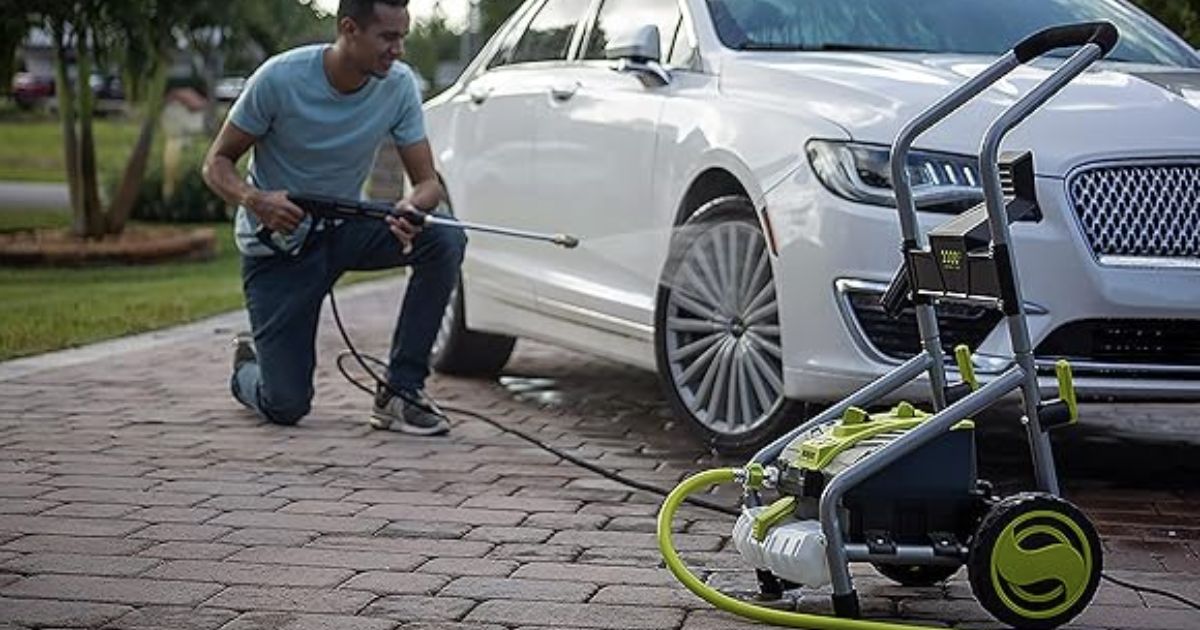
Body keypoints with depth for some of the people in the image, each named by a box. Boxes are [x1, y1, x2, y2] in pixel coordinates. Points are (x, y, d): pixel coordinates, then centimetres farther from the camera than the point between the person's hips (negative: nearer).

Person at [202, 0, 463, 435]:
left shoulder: (399, 85, -11)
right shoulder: (280, 78, -20)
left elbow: (428, 182, -10)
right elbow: (217, 163, -12)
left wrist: (412, 207, -35)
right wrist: (254, 200, -35)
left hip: (344, 228, 4)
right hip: (276, 244, -4)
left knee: (445, 240, -25)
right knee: (286, 407, -10)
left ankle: (400, 391, -14)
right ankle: (248, 365, 29)